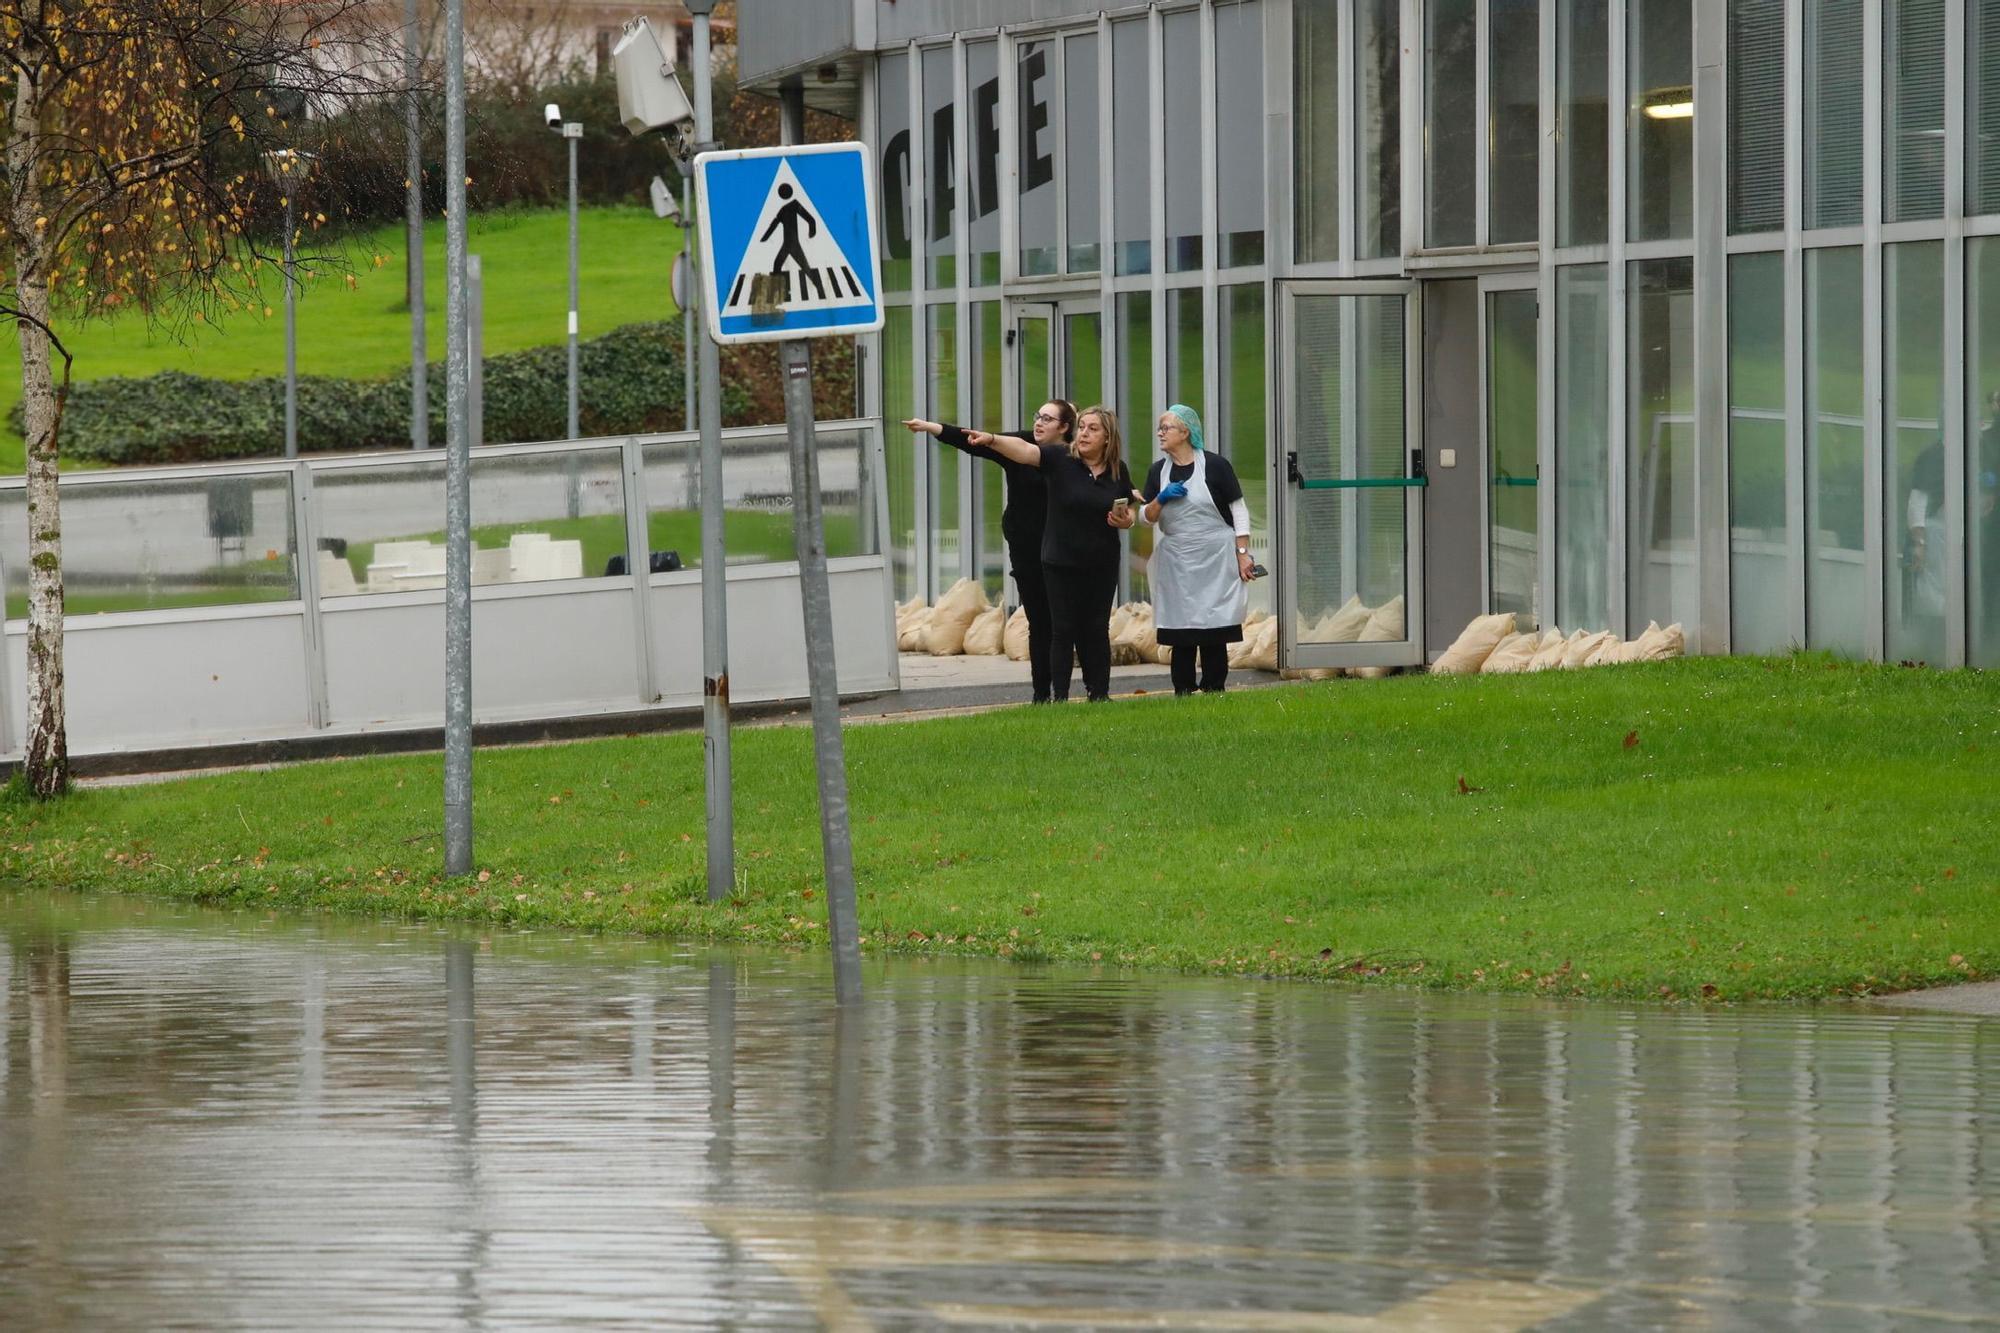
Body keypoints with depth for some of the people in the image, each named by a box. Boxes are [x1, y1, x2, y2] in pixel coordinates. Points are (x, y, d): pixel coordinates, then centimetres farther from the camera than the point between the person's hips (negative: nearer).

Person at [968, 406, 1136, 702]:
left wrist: (1125, 521, -10)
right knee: (1063, 630, -1)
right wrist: (991, 440, -43)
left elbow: (1128, 514, 15)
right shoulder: (1060, 459, -9)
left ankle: (1099, 694, 16)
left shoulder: (1118, 471, 2)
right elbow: (1024, 450, -26)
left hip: (1101, 566, 2)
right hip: (1061, 563, -2)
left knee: (1096, 630, 8)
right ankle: (1059, 697, 4)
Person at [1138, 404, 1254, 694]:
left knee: (1214, 633, -3)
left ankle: (1213, 690, 3)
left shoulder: (1215, 466, -4)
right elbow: (1147, 517, 11)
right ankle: (1183, 693, 4)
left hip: (1215, 559, -4)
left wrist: (1243, 554, -5)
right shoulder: (1158, 471, 9)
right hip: (1176, 561, 4)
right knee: (1181, 636, 0)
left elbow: (1239, 511, -1)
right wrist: (1161, 499, -10)